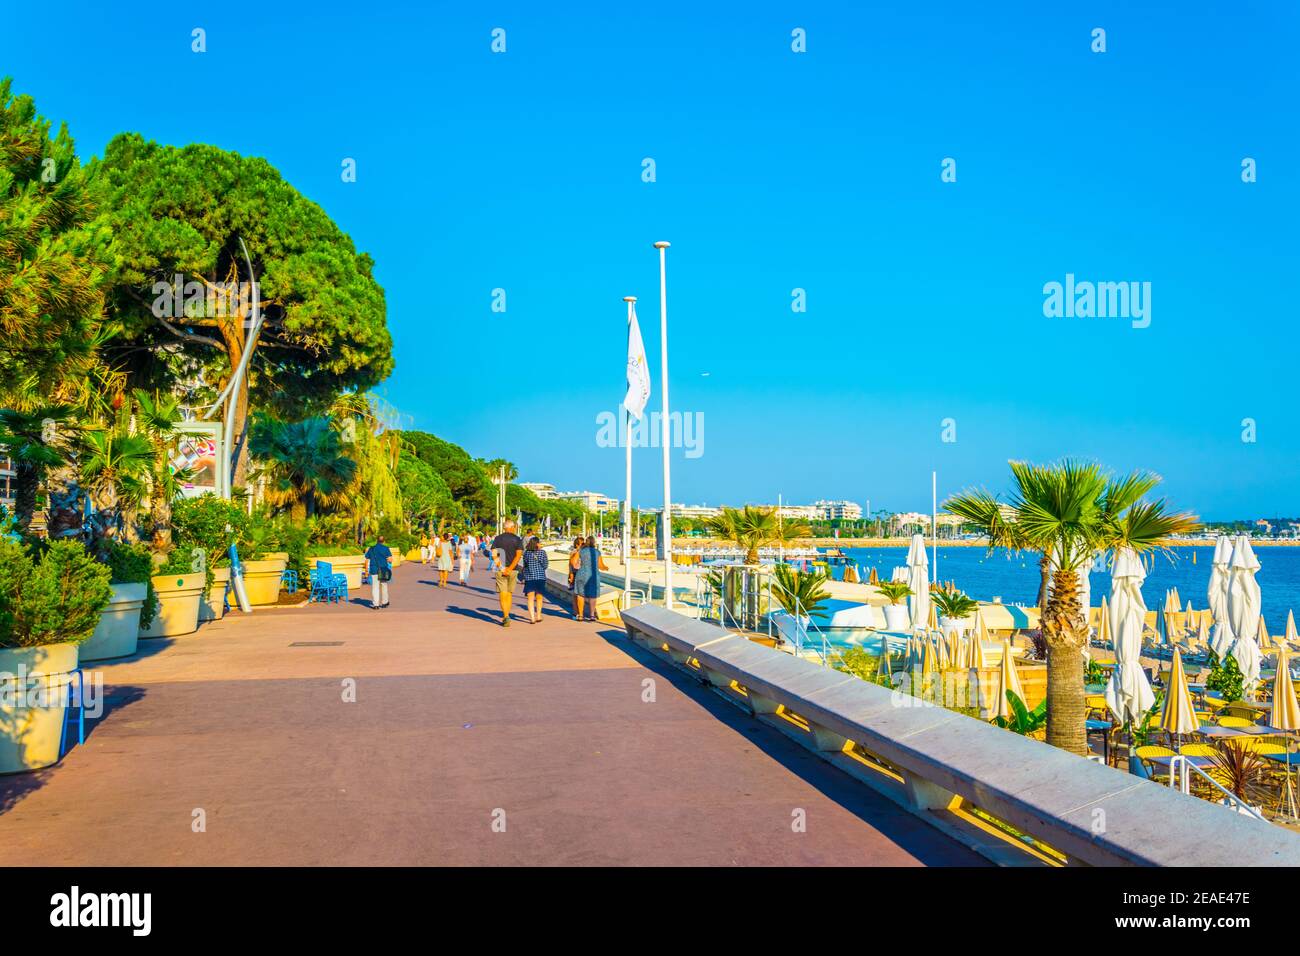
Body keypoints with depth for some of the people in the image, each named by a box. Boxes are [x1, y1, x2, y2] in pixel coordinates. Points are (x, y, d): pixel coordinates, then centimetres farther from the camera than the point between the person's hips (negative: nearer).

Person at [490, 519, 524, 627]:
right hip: (512, 570, 1)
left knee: (503, 594, -3)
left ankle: (506, 616, -18)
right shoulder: (517, 539, 1)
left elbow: (494, 555, -8)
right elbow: (518, 555, -11)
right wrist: (510, 568, -14)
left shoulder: (497, 538, 2)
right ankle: (506, 617, 17)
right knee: (509, 594, 14)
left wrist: (502, 568, -9)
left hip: (500, 570, -1)